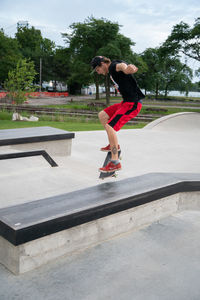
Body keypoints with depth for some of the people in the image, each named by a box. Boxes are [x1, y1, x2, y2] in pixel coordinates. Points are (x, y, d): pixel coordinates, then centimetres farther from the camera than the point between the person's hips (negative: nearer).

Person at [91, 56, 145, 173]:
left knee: (109, 126, -19)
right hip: (126, 102, 10)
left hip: (133, 103, -10)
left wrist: (127, 68, -61)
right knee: (102, 115, 16)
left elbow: (122, 65, -38)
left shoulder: (114, 66, -12)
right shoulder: (112, 71, 18)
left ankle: (115, 163, -15)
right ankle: (114, 144, 26)